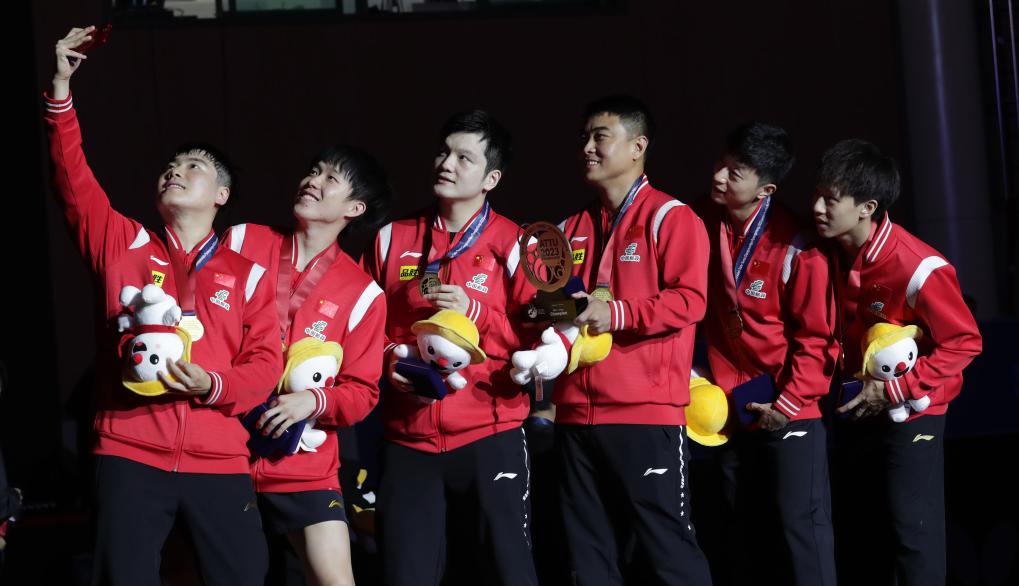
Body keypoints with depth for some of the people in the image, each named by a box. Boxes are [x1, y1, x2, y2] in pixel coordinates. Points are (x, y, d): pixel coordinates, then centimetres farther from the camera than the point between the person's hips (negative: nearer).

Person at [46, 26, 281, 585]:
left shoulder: (246, 274, 13)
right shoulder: (123, 245, 13)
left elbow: (265, 362, 7)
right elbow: (73, 182, 3)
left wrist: (213, 386, -14)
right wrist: (61, 89, -5)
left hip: (218, 461, 1)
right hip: (129, 455, -1)